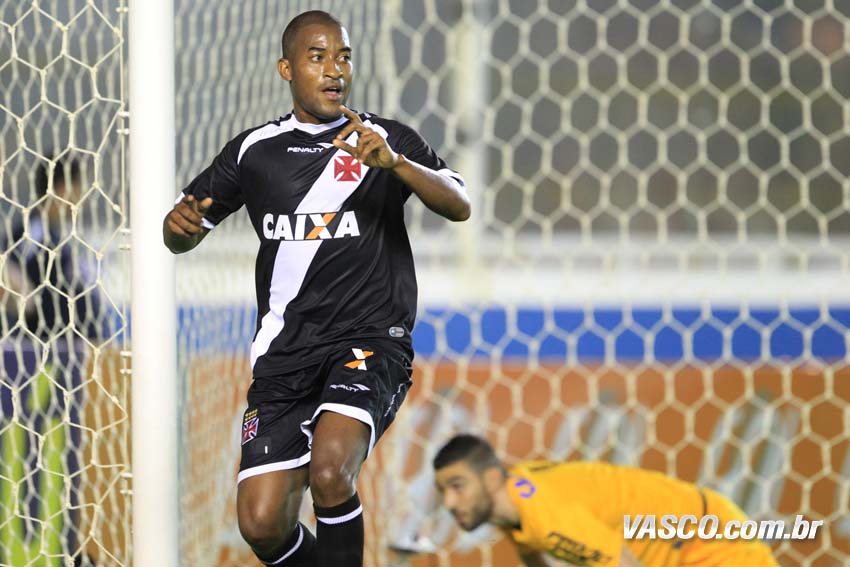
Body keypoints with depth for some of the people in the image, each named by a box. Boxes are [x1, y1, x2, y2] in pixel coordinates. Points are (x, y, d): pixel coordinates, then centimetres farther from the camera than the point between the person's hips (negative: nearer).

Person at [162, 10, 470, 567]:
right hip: (284, 352, 3)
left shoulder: (388, 139, 4)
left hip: (370, 339, -3)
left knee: (330, 470, -30)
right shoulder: (255, 150, 11)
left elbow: (460, 206, -11)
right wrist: (180, 224, -7)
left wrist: (394, 162, -28)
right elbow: (181, 236, 19)